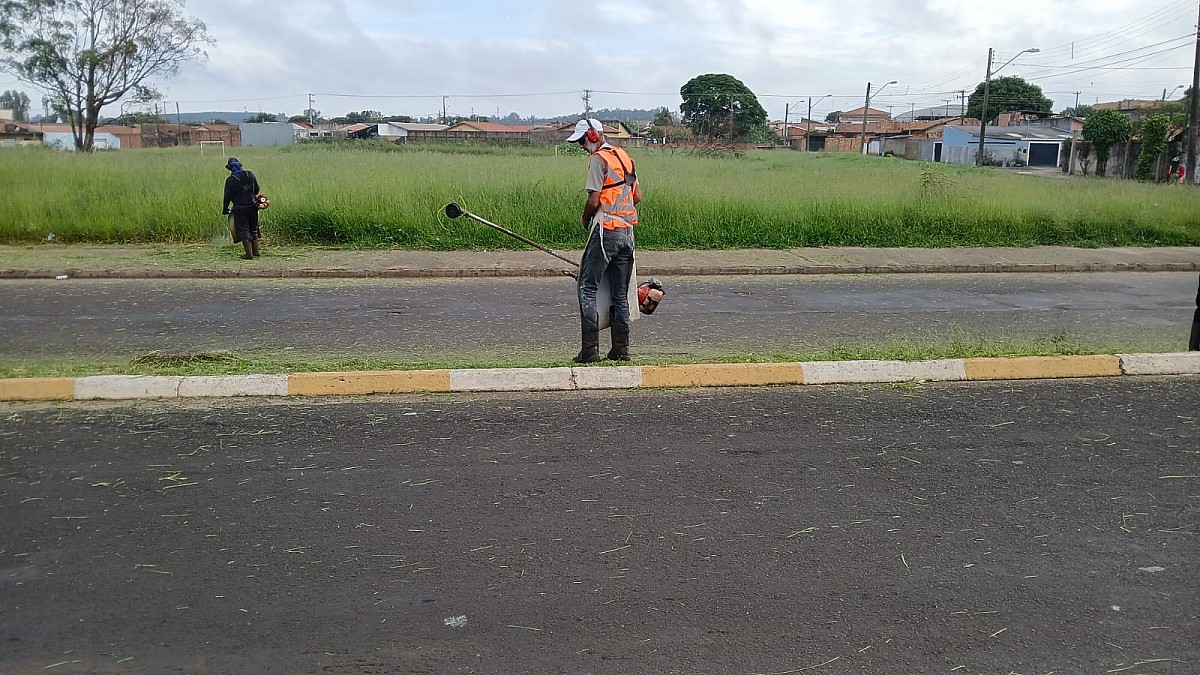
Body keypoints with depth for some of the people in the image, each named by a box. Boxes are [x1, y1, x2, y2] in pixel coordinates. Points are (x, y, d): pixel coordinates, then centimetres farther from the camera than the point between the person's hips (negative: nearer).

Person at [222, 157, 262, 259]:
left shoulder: (230, 180, -12)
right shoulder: (250, 174, 0)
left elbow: (227, 197, -6)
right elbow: (257, 190, 9)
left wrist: (225, 209, 7)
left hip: (240, 208, -5)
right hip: (252, 206, 5)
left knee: (244, 231, 2)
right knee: (253, 229, 16)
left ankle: (249, 254, 0)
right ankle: (255, 252, 20)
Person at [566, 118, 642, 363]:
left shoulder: (599, 159, -9)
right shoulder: (624, 156, 16)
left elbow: (593, 199, -13)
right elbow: (637, 196, 18)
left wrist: (586, 219, 4)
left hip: (605, 230, -8)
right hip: (627, 231, 8)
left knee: (587, 288, -3)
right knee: (620, 294, 11)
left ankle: (590, 350, -7)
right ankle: (621, 350, 13)